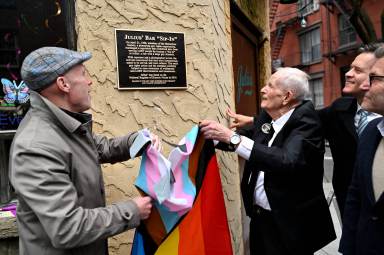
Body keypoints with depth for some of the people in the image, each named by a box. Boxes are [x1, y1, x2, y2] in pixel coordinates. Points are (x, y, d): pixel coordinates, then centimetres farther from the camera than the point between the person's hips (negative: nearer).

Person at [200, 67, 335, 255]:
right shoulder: (266, 116, 0)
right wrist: (215, 134, -2)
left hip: (291, 224, -6)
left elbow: (288, 162, -35)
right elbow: (248, 137, 15)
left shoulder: (305, 120, -20)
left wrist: (233, 137, -34)